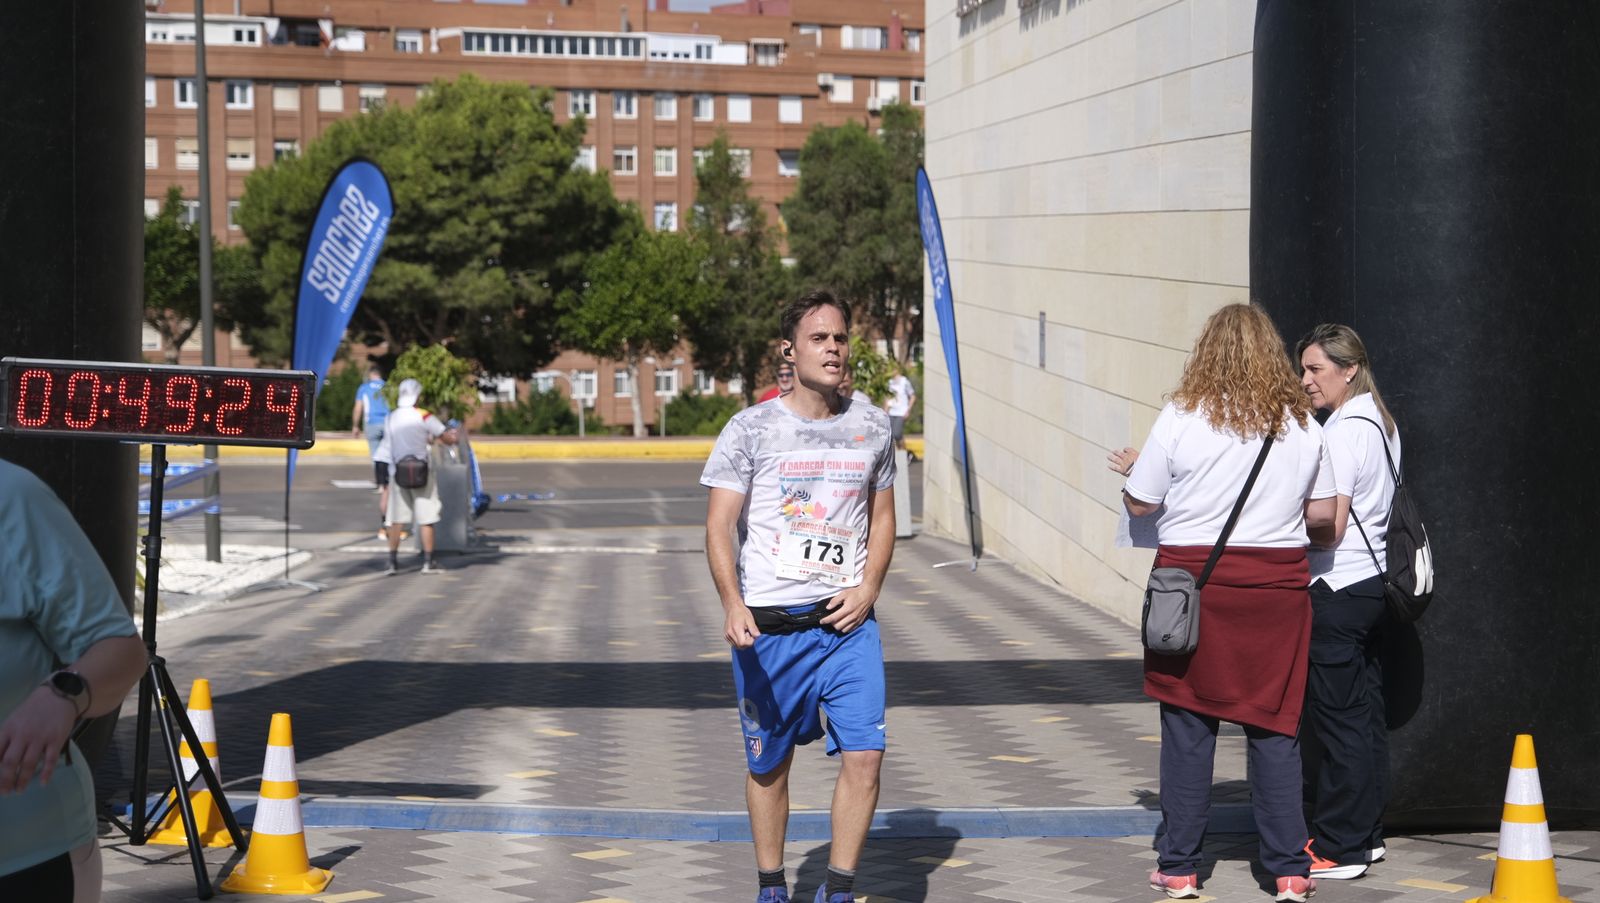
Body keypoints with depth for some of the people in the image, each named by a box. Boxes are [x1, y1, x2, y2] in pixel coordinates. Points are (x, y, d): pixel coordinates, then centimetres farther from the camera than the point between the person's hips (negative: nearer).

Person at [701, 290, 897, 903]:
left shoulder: (872, 427, 8)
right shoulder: (751, 429, -3)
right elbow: (719, 526, -4)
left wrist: (868, 589, 1)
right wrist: (732, 606, -18)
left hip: (847, 621, 2)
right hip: (769, 622, -2)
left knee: (864, 754, -9)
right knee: (769, 762, 8)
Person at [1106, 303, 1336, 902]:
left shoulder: (1182, 416, -6)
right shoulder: (1302, 424, 3)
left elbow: (1140, 503, -2)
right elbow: (1323, 512, 8)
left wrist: (1131, 468, 19)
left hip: (1194, 578, -2)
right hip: (1277, 583, 2)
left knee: (1187, 727, 5)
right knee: (1275, 727, 7)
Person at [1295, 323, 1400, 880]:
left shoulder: (1342, 433, -16)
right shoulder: (1380, 423, 13)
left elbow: (1329, 528, -19)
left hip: (1338, 590, -10)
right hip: (1373, 582, 10)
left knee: (1336, 718, -4)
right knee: (1365, 713, 14)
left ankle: (1339, 848, 0)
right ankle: (1366, 834, 21)